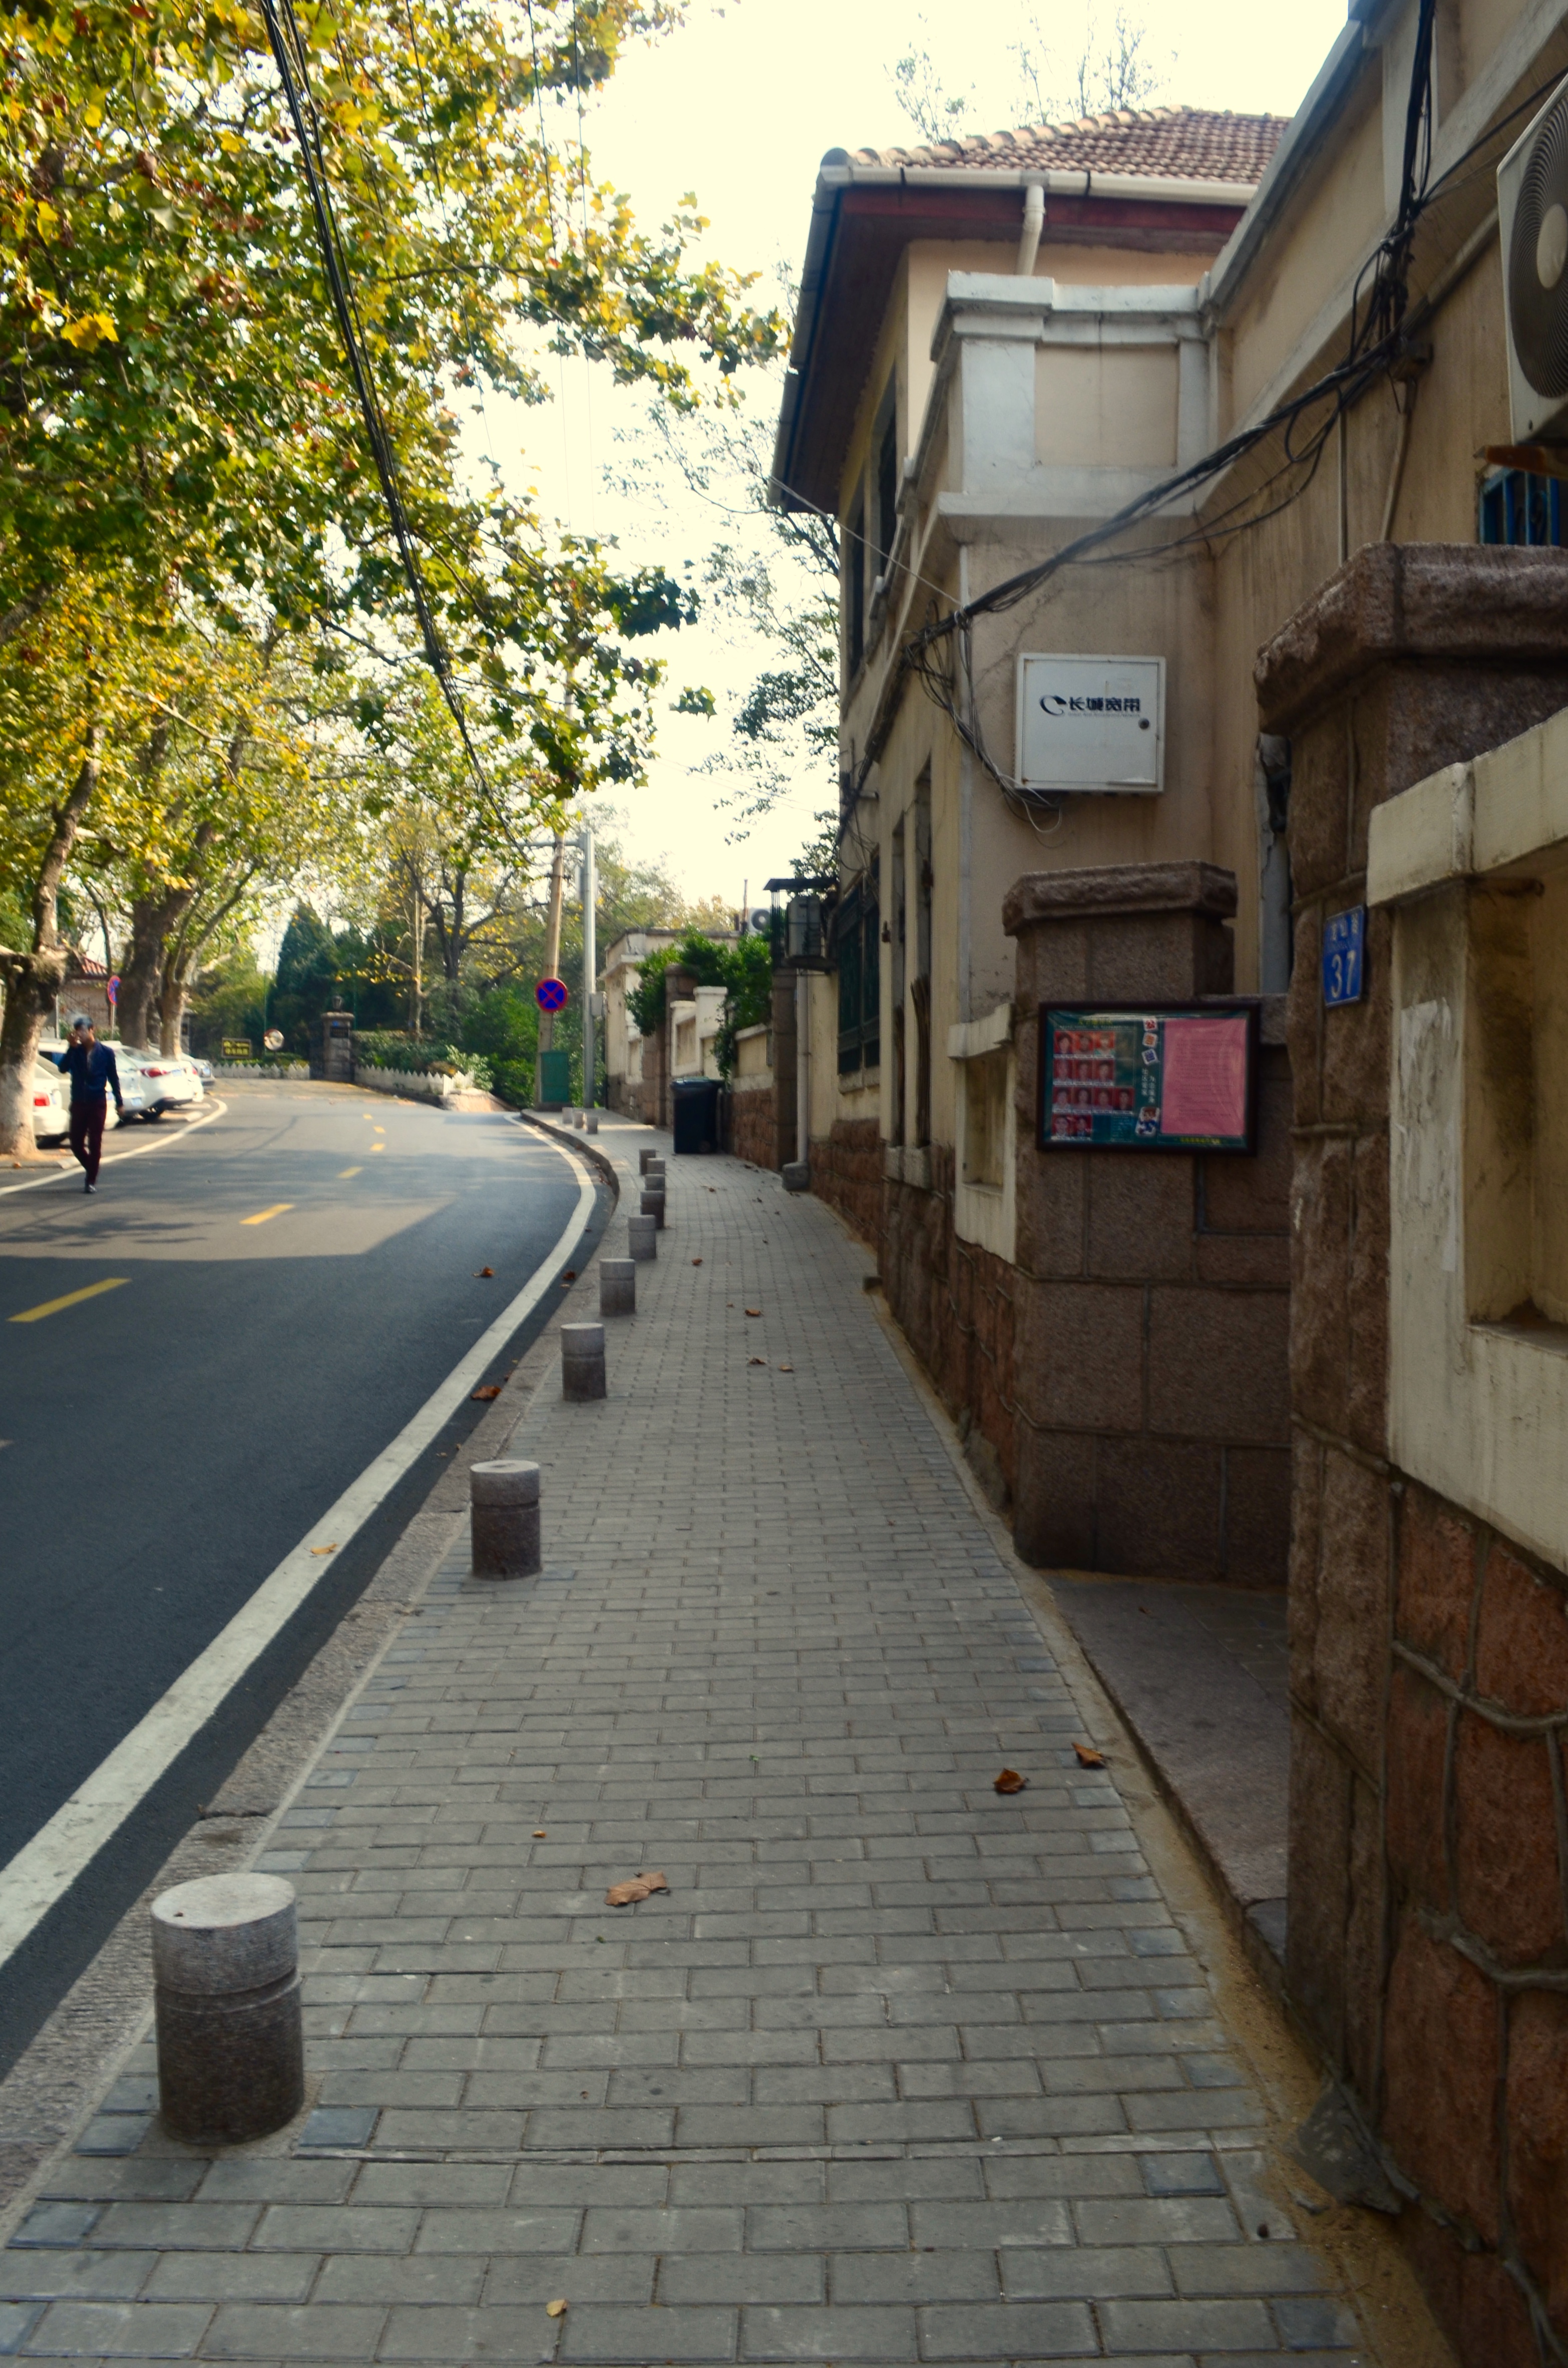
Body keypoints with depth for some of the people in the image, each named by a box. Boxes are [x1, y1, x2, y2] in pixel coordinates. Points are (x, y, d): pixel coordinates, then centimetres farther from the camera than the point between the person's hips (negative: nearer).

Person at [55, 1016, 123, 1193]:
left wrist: (119, 1102, 4)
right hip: (78, 1103, 3)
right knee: (76, 1144, 3)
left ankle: (92, 1181, 6)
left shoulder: (106, 1052, -1)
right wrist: (71, 1047, -20)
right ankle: (91, 1171, 27)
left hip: (98, 1103, -3)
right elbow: (63, 1068, -14)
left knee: (95, 1143, -1)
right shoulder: (75, 1051, 3)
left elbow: (113, 1078, 3)